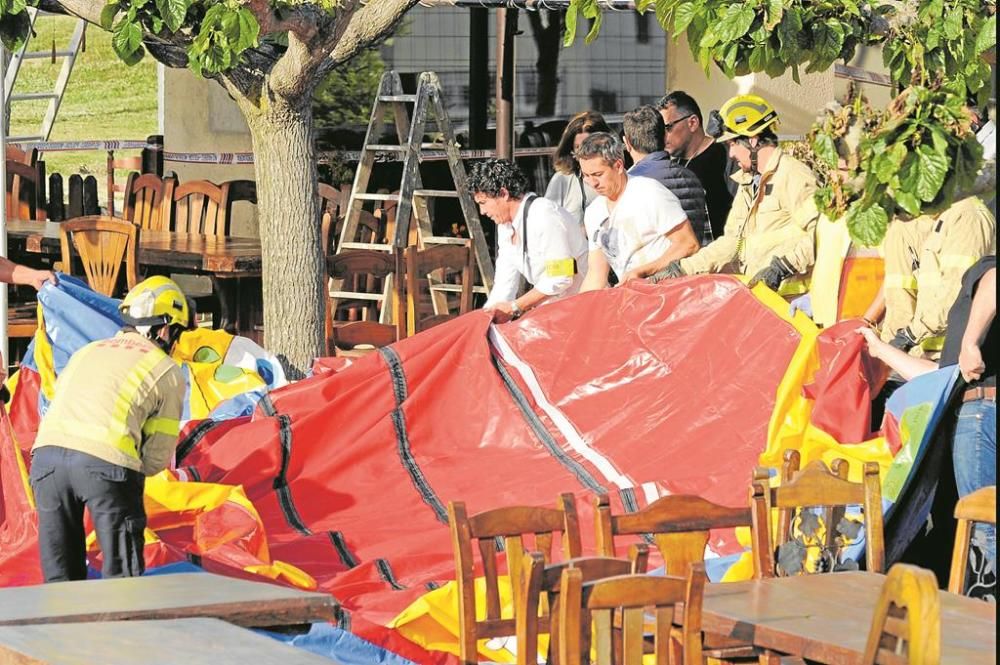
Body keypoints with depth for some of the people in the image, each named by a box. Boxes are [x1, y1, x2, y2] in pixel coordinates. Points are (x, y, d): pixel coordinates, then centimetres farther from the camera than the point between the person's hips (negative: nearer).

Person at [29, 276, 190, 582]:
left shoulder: (86, 352, 31)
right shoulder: (168, 372, 16)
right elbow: (157, 458, 12)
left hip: (46, 452, 4)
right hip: (106, 461, -4)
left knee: (60, 579, 13)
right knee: (123, 579, 4)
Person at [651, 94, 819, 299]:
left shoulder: (794, 176, -6)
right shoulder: (747, 183, 24)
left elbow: (817, 234, -15)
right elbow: (732, 242, 27)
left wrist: (782, 266, -21)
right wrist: (681, 268, 21)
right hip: (754, 293, 8)